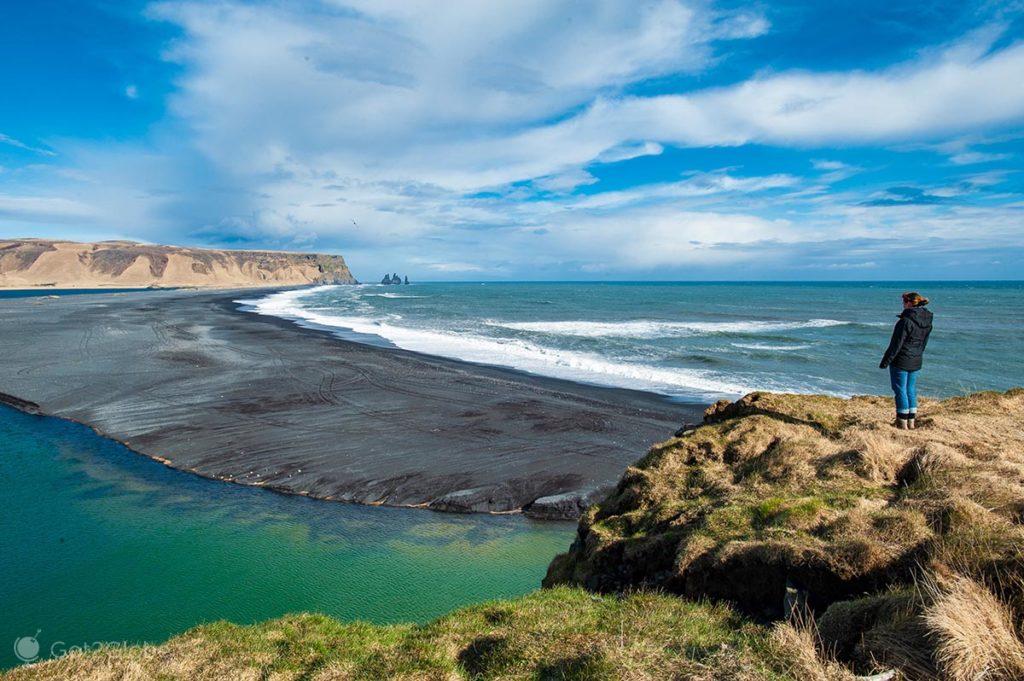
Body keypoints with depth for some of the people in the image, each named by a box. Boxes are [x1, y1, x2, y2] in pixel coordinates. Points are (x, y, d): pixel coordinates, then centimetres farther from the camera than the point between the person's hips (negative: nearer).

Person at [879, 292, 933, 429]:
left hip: (901, 362, -8)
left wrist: (885, 362, -12)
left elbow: (896, 345, -19)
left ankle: (903, 424, 5)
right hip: (916, 362, 8)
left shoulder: (906, 321, -20)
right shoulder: (927, 322, 5)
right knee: (911, 390, 15)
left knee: (900, 390, 1)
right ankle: (911, 422, 21)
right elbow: (924, 343, 15)